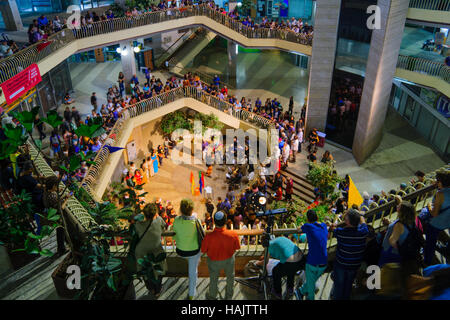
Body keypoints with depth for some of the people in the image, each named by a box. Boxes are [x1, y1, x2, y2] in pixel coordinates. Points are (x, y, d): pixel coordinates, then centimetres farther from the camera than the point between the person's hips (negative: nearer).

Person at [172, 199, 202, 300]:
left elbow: (174, 236, -5)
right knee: (193, 272, 22)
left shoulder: (176, 220, -20)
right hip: (194, 251, -2)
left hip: (180, 251, 2)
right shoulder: (195, 221, -27)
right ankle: (191, 294, 38)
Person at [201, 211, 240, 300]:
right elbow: (237, 247, -13)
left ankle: (212, 297, 53)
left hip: (214, 261, -1)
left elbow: (203, 250, -18)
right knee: (230, 278, 31)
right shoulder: (233, 234, -31)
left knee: (213, 280, 28)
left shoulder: (209, 236, -35)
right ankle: (229, 296, 56)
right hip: (229, 260, 1)